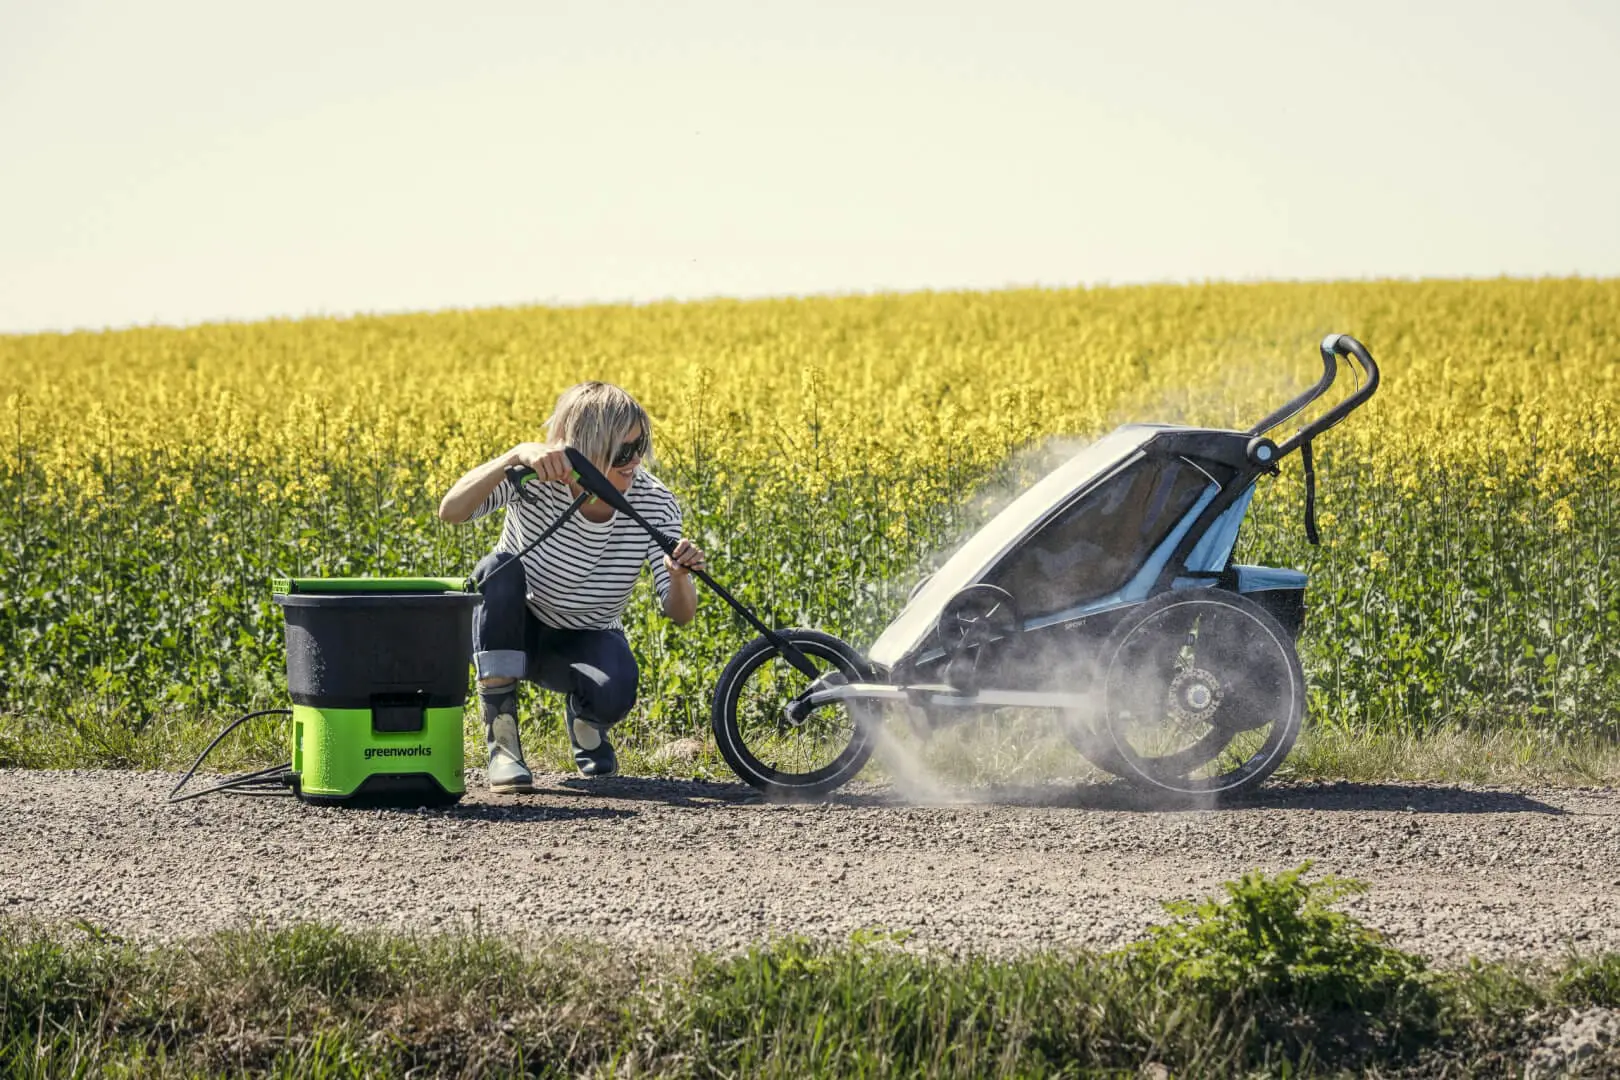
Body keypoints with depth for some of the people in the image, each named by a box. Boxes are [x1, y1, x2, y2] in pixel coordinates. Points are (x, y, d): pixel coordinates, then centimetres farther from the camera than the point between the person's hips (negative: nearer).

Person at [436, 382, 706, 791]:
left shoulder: (655, 505, -18)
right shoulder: (535, 482, -24)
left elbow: (680, 614, -19)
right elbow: (451, 510, -40)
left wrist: (679, 577, -42)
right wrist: (516, 456, -53)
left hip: (587, 641, 1)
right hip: (510, 632, 0)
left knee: (614, 690, -35)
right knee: (501, 568, -34)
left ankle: (585, 716, 8)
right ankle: (501, 742, -25)